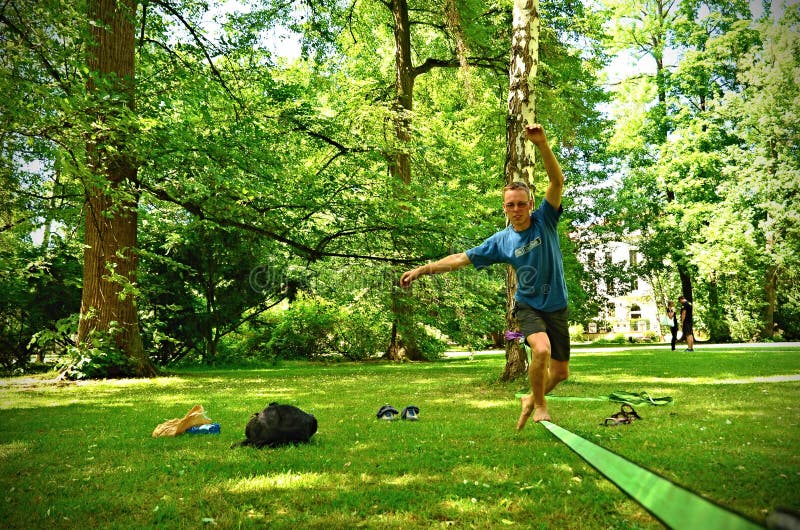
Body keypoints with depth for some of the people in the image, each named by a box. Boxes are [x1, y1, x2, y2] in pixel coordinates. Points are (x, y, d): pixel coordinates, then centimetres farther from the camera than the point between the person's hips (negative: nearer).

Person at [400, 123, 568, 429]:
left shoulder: (544, 220, -8)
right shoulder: (501, 241, -5)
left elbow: (557, 181, -21)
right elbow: (461, 258, -1)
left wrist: (542, 144, -36)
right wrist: (423, 269, -5)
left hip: (557, 307, 2)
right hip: (528, 306, -1)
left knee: (560, 372, 7)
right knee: (541, 349, -31)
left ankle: (531, 400, 36)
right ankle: (540, 405, -6)